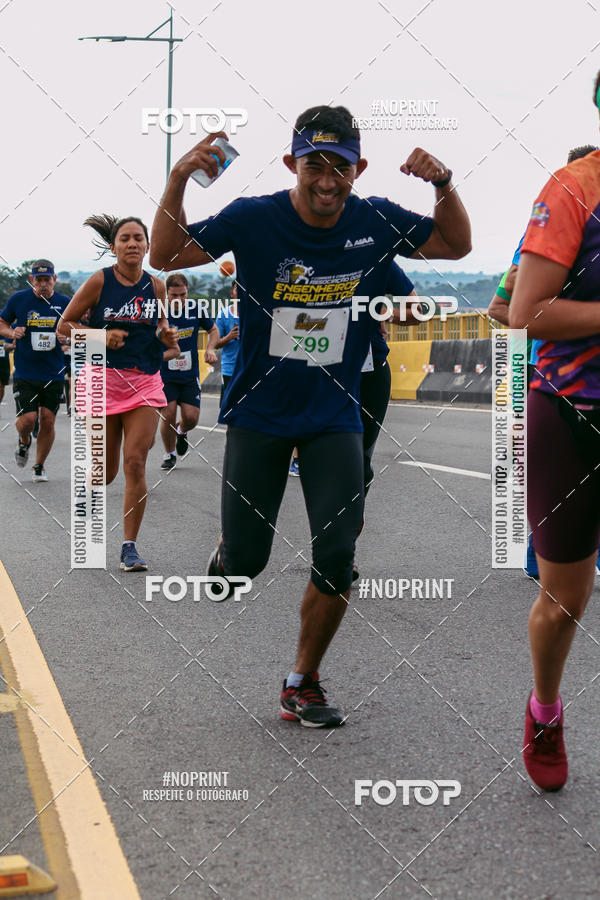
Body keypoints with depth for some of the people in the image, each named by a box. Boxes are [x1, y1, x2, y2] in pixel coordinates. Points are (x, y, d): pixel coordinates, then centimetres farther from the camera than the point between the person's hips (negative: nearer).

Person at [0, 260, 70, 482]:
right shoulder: (18, 299, -1)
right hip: (24, 372, -1)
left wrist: (66, 337, -11)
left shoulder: (65, 303, 0)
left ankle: (39, 466, 21)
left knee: (48, 421, 2)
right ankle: (24, 442, 26)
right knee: (27, 419, -11)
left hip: (54, 374, 1)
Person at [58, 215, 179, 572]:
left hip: (145, 380, 2)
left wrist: (167, 335, -4)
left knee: (135, 463, -9)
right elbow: (65, 325, 0)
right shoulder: (99, 282, -6)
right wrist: (102, 336, -15)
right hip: (103, 380, -1)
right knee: (106, 469, 5)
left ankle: (130, 546, -1)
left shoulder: (156, 286, 3)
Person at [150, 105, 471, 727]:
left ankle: (302, 683, 13)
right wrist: (178, 180, -24)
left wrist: (444, 185, -11)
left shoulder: (377, 223, -4)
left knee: (337, 557, -7)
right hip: (258, 412, -1)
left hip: (335, 418, 2)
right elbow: (166, 256, -9)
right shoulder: (253, 219, -11)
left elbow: (456, 246, 9)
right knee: (244, 559, 0)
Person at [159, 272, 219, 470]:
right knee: (168, 414, -11)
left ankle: (181, 432, 31)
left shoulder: (195, 309, -2)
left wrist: (210, 349, -3)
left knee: (191, 418, -6)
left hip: (190, 374, 2)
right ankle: (169, 454, 14)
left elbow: (213, 329, 13)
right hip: (165, 375, -2)